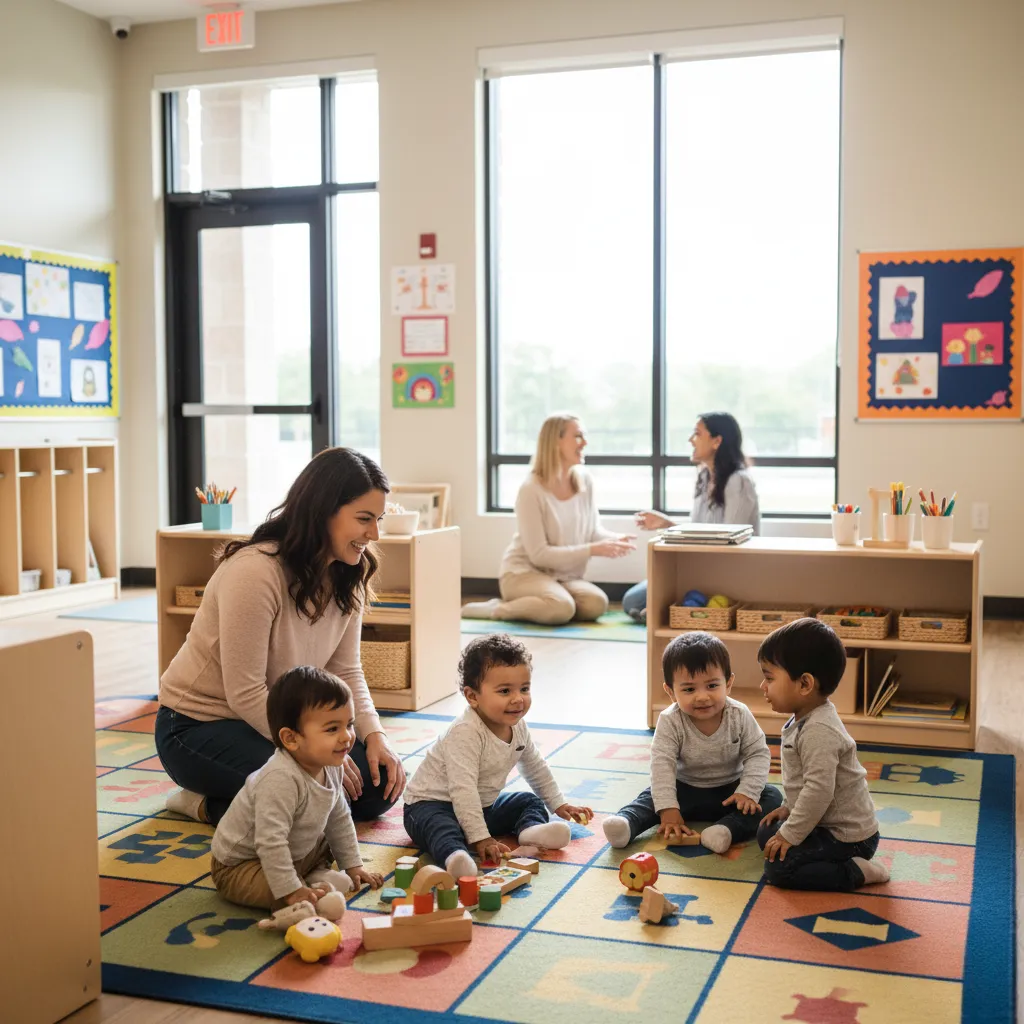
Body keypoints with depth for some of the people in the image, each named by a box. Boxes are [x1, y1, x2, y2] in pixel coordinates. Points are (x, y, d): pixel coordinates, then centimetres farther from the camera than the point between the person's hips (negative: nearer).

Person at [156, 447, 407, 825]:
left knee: (380, 784, -6)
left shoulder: (346, 576, -4)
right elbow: (245, 694, -26)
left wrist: (374, 735, -15)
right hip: (199, 725, -8)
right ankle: (207, 804, -2)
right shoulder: (254, 571, -28)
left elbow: (345, 670, 1)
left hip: (274, 719, 8)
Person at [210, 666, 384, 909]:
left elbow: (339, 819, 8)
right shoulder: (281, 780, -37)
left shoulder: (331, 768, -8)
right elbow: (270, 842, -37)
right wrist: (290, 891, -35)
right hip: (240, 866, -9)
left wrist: (352, 865, 12)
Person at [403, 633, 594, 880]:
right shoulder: (465, 733, -30)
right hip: (431, 804, -8)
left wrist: (559, 805, 21)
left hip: (482, 805, 8)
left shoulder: (518, 727, -3)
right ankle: (455, 856, -64)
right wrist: (480, 839, -37)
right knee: (440, 827, -38)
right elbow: (463, 789, -35)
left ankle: (531, 829, -22)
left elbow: (536, 769, 16)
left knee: (530, 801, 6)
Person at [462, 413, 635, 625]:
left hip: (563, 576, 7)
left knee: (597, 604, -23)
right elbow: (539, 554, -19)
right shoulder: (531, 489, -18)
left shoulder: (584, 482, 0)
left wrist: (616, 538, -14)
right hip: (524, 572, -6)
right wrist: (592, 550, -24)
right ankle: (497, 609, -10)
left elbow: (593, 531, 9)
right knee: (561, 608, -35)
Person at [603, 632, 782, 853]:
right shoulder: (670, 721, -19)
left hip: (729, 792, 1)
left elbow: (758, 754, -11)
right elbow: (662, 764, -24)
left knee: (772, 797, -21)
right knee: (652, 796, -21)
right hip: (685, 791, 0)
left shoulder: (739, 716, -15)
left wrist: (748, 792, -26)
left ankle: (727, 829, -42)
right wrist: (668, 810, -33)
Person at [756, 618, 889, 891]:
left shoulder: (819, 731, -28)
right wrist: (789, 808, 17)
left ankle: (855, 873, -9)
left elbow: (819, 790, -30)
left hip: (847, 837, -10)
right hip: (832, 824, 10)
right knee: (766, 834, 17)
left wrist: (791, 835, -22)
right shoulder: (807, 718, 4)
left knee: (777, 868, -16)